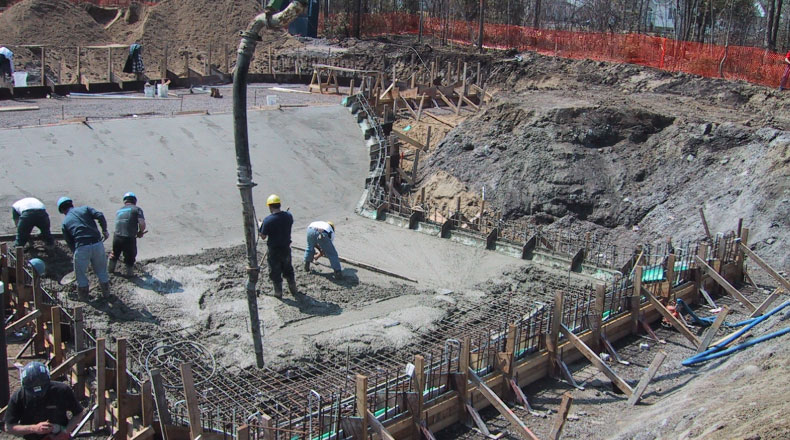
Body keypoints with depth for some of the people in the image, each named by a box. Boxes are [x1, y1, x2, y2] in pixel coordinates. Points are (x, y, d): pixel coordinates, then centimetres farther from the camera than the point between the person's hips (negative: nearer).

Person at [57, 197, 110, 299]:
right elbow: (100, 216, -3)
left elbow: (69, 242, 13)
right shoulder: (85, 209, 13)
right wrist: (104, 230, 8)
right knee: (101, 270, 21)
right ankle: (106, 292, 32)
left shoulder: (65, 222, 13)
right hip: (97, 244, 1)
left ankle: (83, 296, 29)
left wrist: (75, 252, 24)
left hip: (81, 248, -1)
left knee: (80, 272, 19)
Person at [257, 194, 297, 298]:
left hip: (274, 250, -4)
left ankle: (278, 292, 20)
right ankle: (293, 289, 32)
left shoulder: (268, 220, -22)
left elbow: (263, 237, -14)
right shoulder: (288, 216, -8)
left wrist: (260, 227, 4)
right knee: (288, 269, 22)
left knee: (275, 272, 12)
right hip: (286, 248, 4)